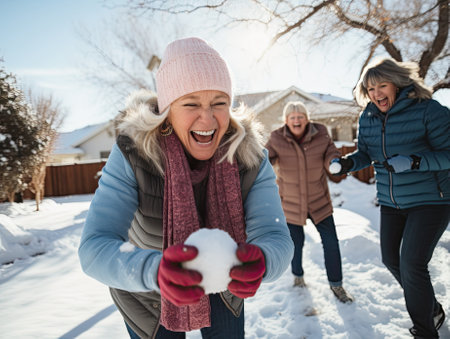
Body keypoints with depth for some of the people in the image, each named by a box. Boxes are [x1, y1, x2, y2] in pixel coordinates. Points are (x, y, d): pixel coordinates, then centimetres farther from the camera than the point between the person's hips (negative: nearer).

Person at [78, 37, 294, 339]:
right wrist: (156, 270, -55)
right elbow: (94, 248, -34)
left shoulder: (250, 156, -22)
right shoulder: (132, 154, -28)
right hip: (148, 296, -1)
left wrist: (259, 261, -52)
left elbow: (277, 237, -28)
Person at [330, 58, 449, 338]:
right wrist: (348, 163, -11)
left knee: (412, 264, -11)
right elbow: (366, 154, 9)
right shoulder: (368, 118, 1)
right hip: (391, 202, 7)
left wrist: (412, 162, -31)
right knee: (391, 260, 14)